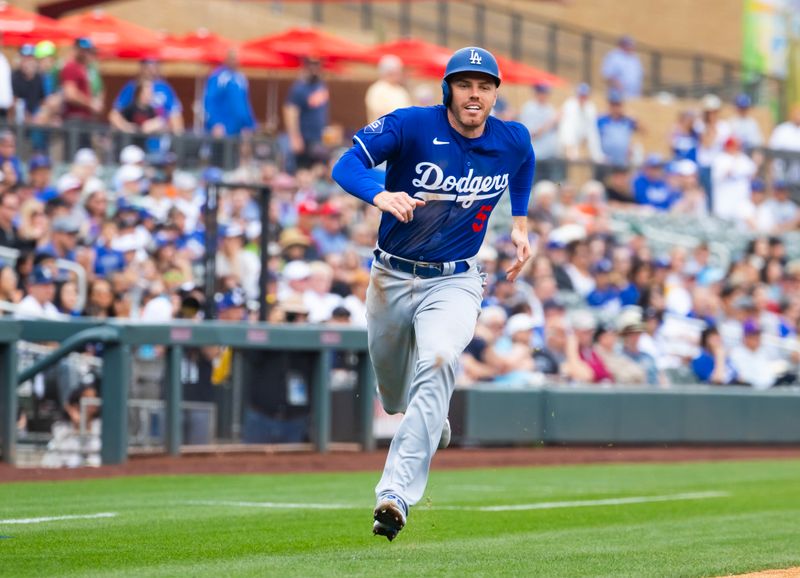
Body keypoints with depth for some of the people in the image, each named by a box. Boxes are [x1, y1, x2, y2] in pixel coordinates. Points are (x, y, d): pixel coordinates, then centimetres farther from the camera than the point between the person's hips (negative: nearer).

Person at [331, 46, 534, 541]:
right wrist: (381, 195, -44)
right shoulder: (412, 126, -14)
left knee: (438, 364, -30)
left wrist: (521, 224, 12)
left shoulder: (513, 141, -4)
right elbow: (346, 166, -24)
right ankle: (433, 424, 56)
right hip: (392, 277, 1)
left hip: (454, 282, -1)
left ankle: (396, 495, -37)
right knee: (394, 397, 16)